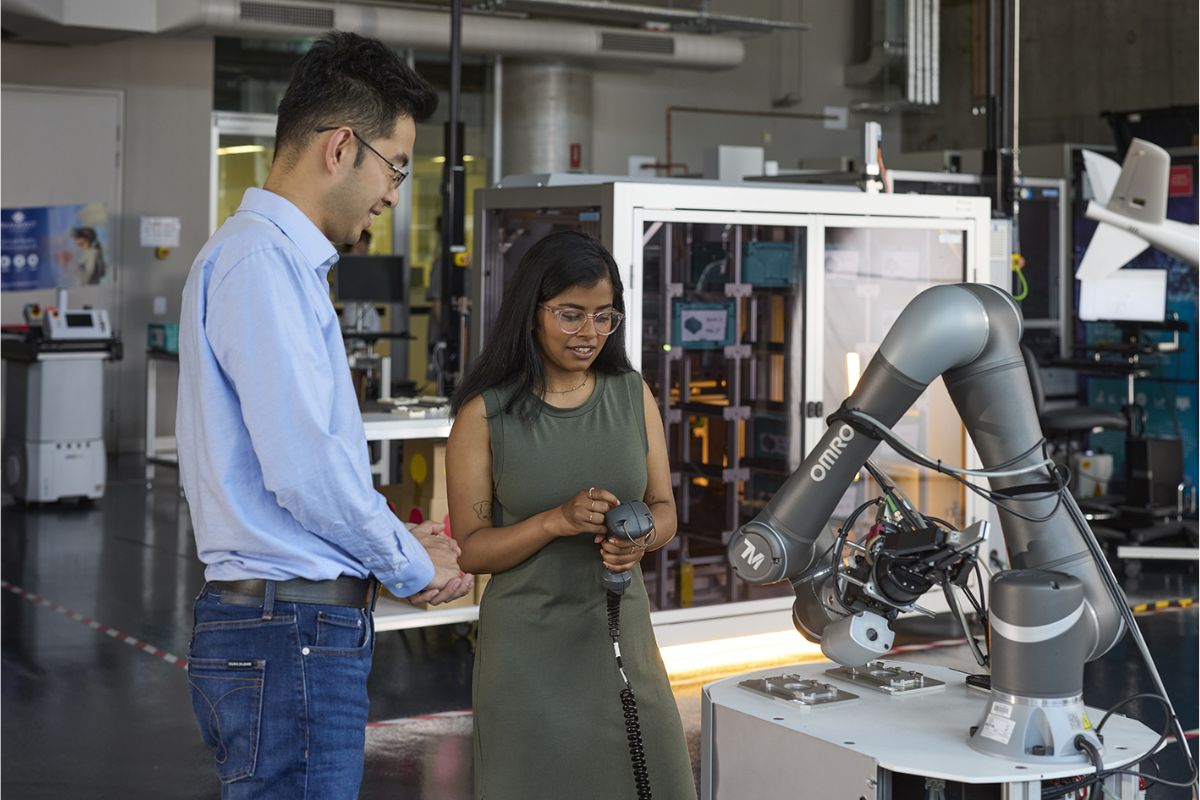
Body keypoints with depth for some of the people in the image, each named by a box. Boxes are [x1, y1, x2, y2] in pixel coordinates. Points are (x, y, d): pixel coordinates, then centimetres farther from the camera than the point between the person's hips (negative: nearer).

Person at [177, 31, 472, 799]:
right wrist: (412, 564, -6)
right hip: (291, 636, -10)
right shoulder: (261, 262, -15)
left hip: (300, 628, 10)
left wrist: (400, 547, 11)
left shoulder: (285, 262, 18)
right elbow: (305, 468, -21)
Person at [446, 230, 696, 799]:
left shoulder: (633, 395, 4)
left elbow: (664, 510, 9)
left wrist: (641, 537, -14)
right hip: (529, 646, -3)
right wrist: (558, 521, -22)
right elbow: (470, 549, -8)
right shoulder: (487, 412, -8)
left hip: (622, 633, 4)